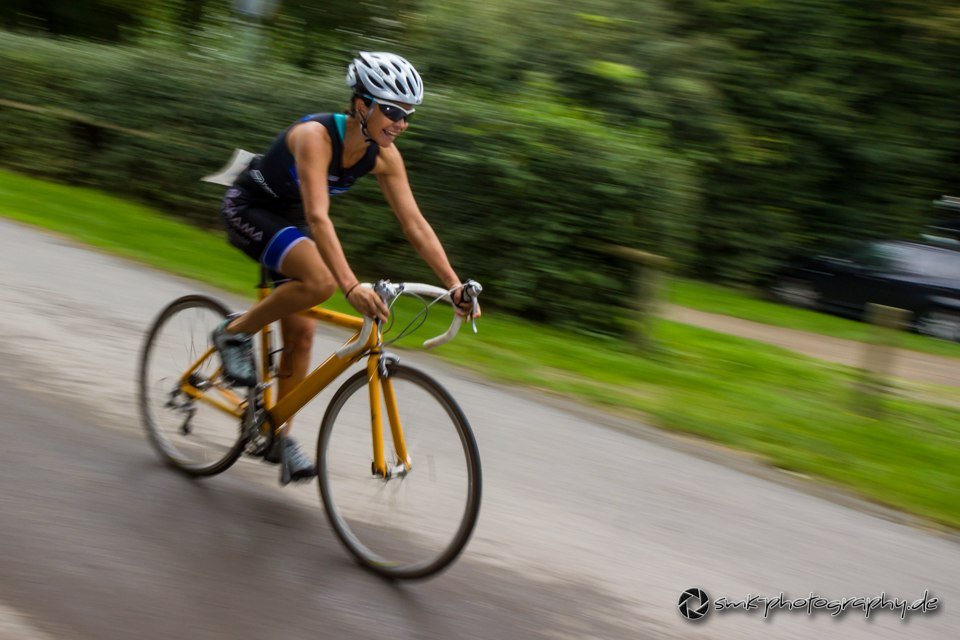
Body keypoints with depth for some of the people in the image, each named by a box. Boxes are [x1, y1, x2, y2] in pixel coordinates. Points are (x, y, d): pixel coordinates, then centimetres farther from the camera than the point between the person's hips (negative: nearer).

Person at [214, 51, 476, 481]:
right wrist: (352, 287, -54)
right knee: (320, 280, -31)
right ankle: (235, 333, -9)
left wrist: (455, 285, -19)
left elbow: (414, 224, -11)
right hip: (248, 209, -7)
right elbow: (318, 217, -44)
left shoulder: (383, 155, -13)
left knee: (301, 334, 3)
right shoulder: (316, 135, -33)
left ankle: (279, 436, 17)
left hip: (287, 219, 7)